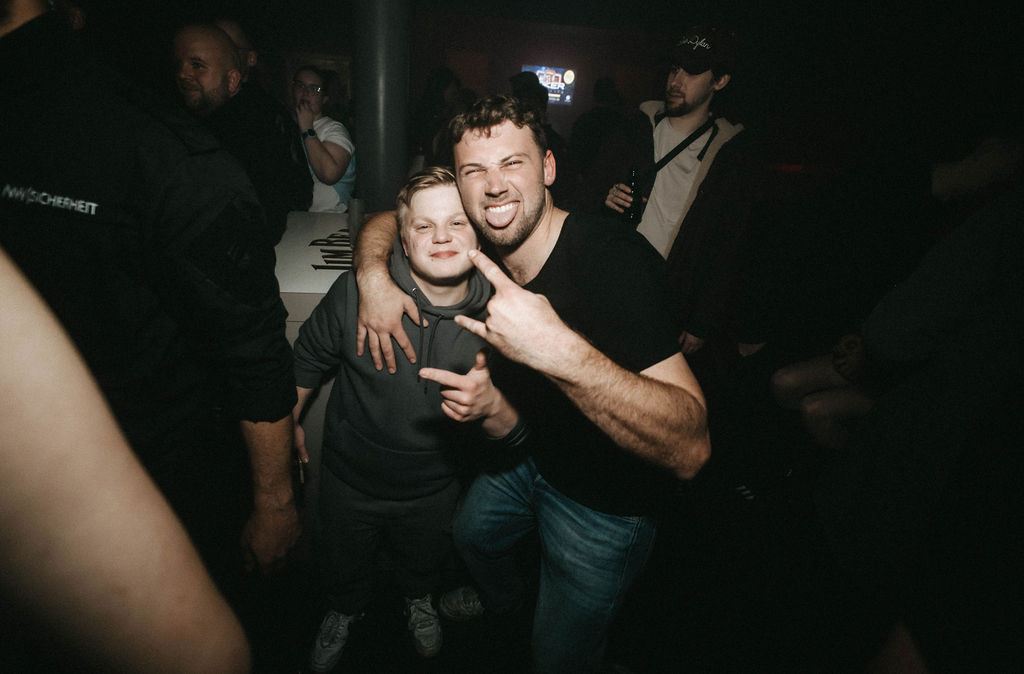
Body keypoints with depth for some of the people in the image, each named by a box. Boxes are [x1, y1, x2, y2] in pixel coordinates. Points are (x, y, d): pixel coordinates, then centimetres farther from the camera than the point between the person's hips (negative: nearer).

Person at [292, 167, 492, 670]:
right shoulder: (354, 293, -26)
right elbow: (309, 356, -6)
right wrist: (287, 421, 7)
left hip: (434, 489, 1)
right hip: (351, 480, 0)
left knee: (424, 559, 32)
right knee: (346, 564, 30)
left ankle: (419, 601, 69)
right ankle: (344, 612, 66)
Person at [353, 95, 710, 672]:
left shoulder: (615, 260, -34)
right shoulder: (481, 258, -13)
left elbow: (691, 450, -41)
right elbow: (385, 221, 4)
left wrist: (561, 350, -54)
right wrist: (374, 276, -18)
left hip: (605, 501, -6)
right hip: (532, 458, 7)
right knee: (473, 534, 33)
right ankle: (501, 599, 68)